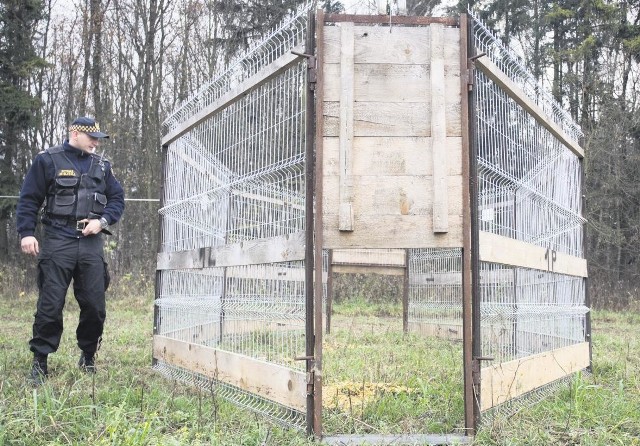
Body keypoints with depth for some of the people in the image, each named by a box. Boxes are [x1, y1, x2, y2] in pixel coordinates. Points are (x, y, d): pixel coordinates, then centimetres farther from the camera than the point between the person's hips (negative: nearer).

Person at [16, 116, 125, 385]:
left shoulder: (101, 166, 15)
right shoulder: (48, 160, 3)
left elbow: (117, 198, 15)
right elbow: (29, 199, 1)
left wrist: (102, 221, -3)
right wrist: (27, 232, -8)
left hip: (91, 243, 4)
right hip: (58, 241, -3)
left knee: (95, 304, 4)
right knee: (50, 304, -4)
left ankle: (88, 356, 22)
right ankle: (39, 361, 7)